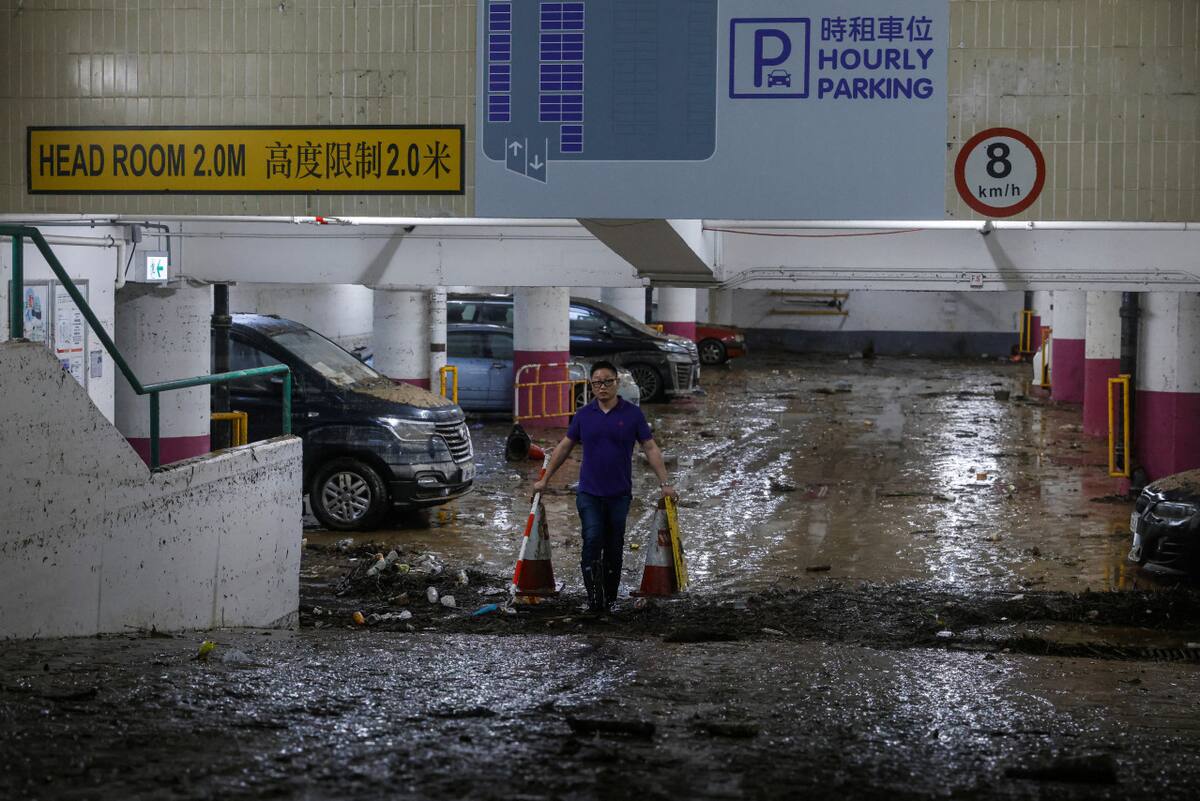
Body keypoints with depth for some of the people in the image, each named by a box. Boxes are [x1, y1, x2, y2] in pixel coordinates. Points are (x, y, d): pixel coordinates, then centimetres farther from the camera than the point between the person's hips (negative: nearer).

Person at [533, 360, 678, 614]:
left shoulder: (632, 413, -2)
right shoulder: (583, 415, 2)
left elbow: (651, 449, -2)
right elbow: (564, 447, 11)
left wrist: (665, 483, -8)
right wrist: (544, 479, 11)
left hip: (619, 494, 0)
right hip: (589, 493, 0)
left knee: (614, 547, 7)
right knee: (592, 541, -15)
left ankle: (609, 598, 19)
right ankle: (593, 597, -15)